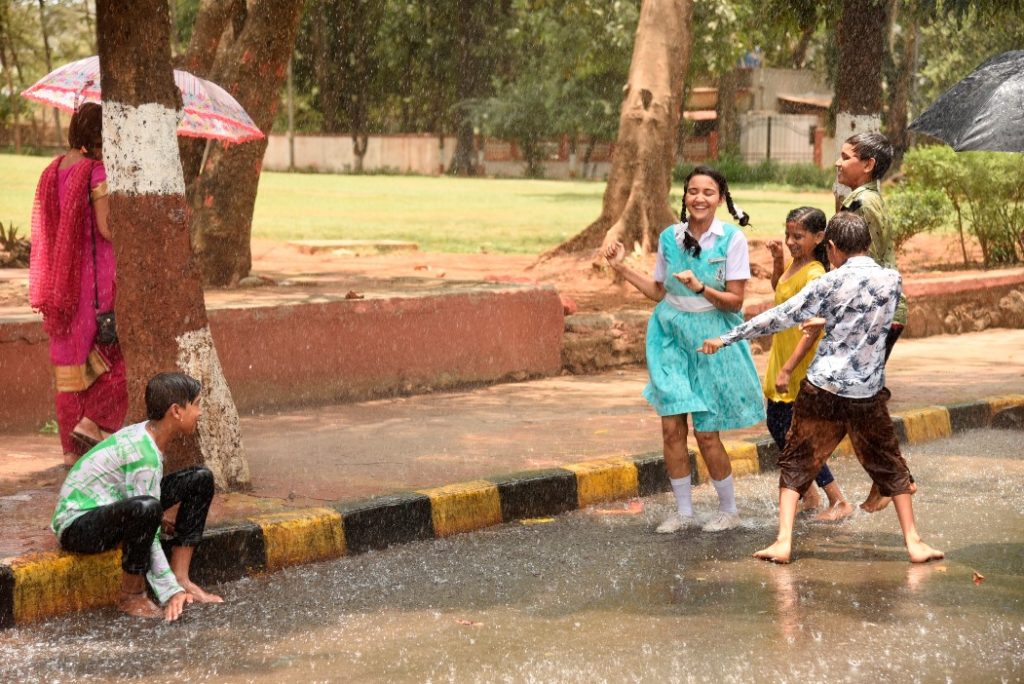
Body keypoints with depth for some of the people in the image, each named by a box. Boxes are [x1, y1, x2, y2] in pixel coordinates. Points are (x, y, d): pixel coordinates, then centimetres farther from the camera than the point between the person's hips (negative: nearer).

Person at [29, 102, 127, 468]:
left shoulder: (51, 173, 9)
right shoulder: (97, 172, -13)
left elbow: (43, 231, 11)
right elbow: (106, 228, -19)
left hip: (62, 283, 7)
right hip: (98, 277, -7)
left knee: (70, 356, 11)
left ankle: (72, 447, 12)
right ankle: (94, 422, -6)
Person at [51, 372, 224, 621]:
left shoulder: (143, 433, 0)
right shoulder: (144, 455, -27)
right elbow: (147, 538, -27)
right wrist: (170, 591, -24)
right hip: (78, 524, -10)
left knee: (201, 479, 3)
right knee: (145, 509, -43)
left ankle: (181, 578, 1)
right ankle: (131, 595, -18)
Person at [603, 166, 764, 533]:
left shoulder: (732, 239, -9)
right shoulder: (669, 237, 1)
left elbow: (735, 300, -10)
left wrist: (700, 287, -26)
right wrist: (622, 268, 5)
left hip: (711, 338, -3)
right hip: (670, 336, 3)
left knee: (706, 433, 0)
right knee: (671, 427, 0)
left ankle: (728, 510, 20)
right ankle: (683, 510, 15)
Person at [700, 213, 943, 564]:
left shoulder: (830, 284, -7)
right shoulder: (893, 280, 2)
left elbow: (778, 317, -6)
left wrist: (726, 338, 1)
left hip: (823, 390, -2)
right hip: (869, 395, 2)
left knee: (796, 463, 9)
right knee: (890, 467, 16)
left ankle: (783, 542, -1)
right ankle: (913, 542, 15)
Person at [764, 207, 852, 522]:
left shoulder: (814, 275, -22)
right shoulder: (794, 265, 6)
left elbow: (813, 329, -26)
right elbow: (779, 289, 30)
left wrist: (787, 369, -28)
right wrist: (778, 260, 11)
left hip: (802, 367, -10)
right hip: (782, 361, 10)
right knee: (776, 425, 17)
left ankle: (839, 501, 1)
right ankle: (809, 495, 29)